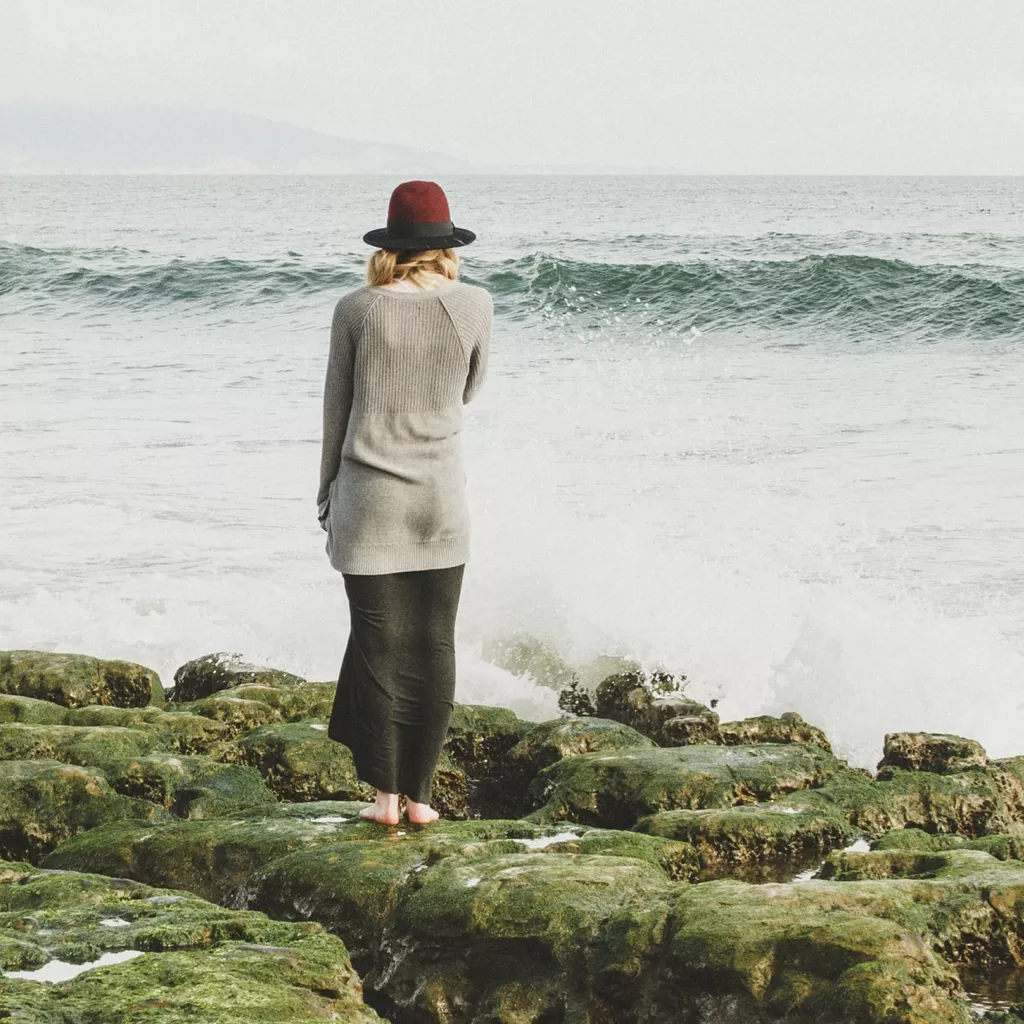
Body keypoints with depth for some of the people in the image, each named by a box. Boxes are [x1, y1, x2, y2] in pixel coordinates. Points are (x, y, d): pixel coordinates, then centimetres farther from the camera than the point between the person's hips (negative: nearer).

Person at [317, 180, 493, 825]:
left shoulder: (357, 311, -6)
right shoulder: (474, 305, -5)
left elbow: (337, 410, 2)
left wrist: (329, 495, 13)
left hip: (369, 499, -1)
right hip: (441, 503, 1)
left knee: (378, 644, 5)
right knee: (434, 646, 8)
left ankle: (386, 795, 8)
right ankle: (420, 793, 11)